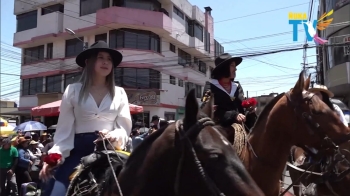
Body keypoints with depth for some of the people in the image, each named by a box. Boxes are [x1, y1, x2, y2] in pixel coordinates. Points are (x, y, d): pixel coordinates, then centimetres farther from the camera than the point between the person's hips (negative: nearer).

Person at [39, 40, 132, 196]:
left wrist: (114, 136, -17)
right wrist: (54, 155, -9)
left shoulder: (119, 93, 9)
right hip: (78, 151, -1)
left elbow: (125, 128, 5)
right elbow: (64, 128, 4)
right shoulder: (73, 90, 6)